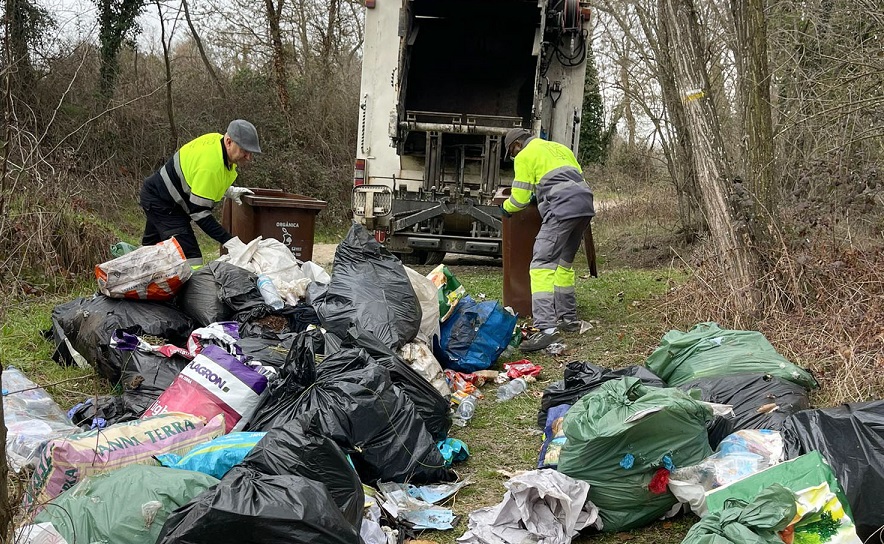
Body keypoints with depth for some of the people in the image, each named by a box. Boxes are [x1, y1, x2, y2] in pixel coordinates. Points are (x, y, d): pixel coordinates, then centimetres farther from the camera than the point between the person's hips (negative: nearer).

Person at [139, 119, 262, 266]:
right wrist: (230, 242, -35)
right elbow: (199, 213, -32)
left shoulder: (217, 138, -8)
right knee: (189, 256, -20)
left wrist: (229, 191, 3)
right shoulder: (209, 166, -35)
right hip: (161, 203, -10)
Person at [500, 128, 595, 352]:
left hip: (563, 208, -8)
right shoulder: (559, 148, 30)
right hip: (585, 203, 9)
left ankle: (546, 327, -25)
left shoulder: (525, 156, 6)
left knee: (542, 264, -13)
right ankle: (568, 318, 26)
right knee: (564, 262, 21)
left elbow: (520, 198, 4)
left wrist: (506, 207, 25)